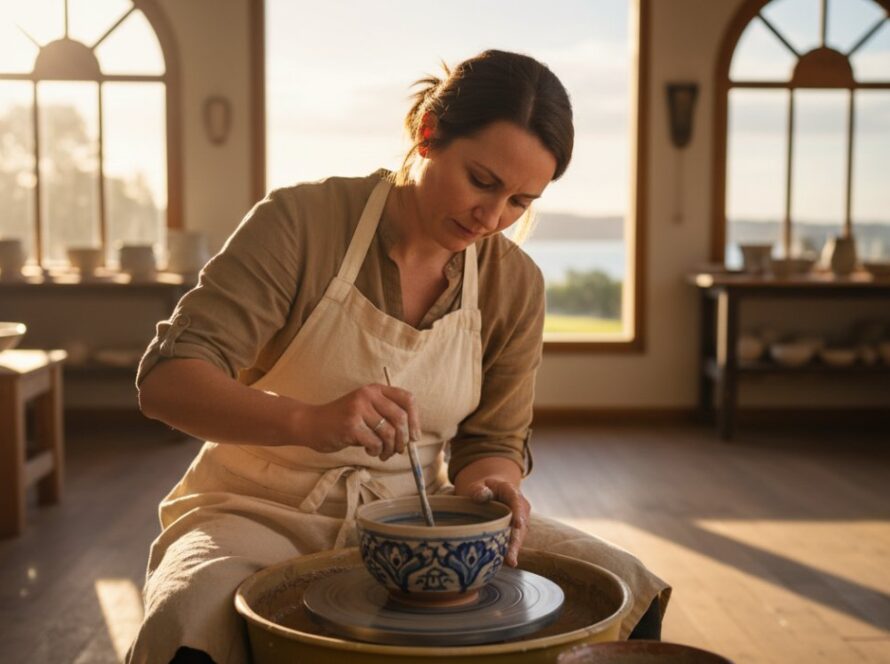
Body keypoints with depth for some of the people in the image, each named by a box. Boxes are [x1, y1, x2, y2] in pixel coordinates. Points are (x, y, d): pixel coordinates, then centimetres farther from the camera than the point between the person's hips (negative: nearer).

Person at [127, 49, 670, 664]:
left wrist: (486, 483, -20)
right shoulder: (303, 221, -15)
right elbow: (166, 380, -21)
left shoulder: (515, 284, -2)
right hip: (267, 514, -3)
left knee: (627, 592, -12)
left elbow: (493, 441, 5)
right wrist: (308, 421, -38)